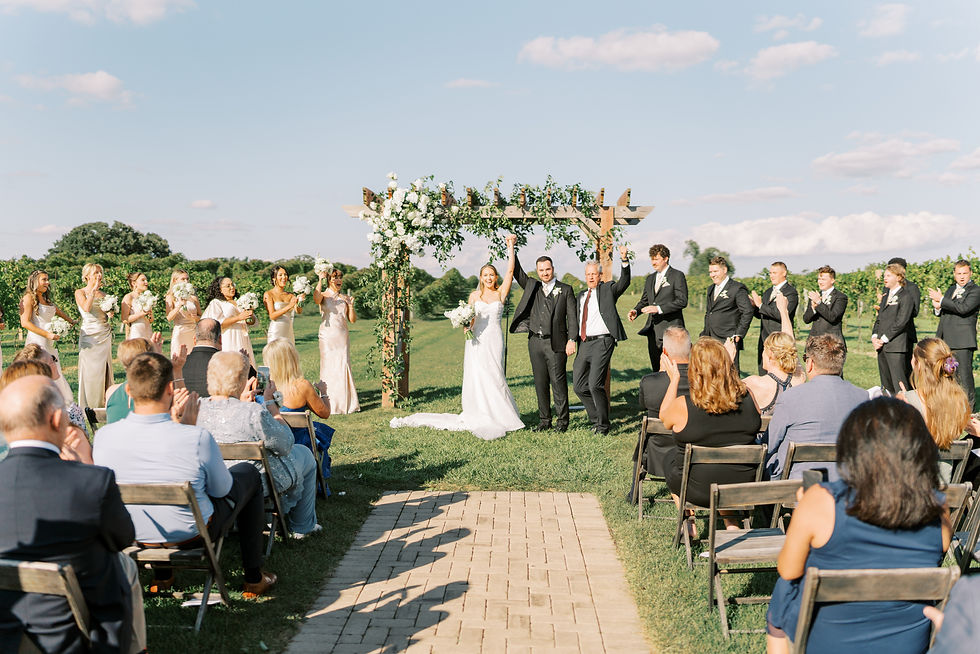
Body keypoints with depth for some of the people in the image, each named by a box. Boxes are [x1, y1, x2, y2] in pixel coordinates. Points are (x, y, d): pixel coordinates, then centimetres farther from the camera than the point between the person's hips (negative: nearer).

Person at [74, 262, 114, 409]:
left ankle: (103, 403, 8)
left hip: (105, 335, 4)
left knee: (104, 369, 3)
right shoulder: (80, 292, 1)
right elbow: (86, 307, -18)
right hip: (89, 335, -4)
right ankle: (88, 407, 2)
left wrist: (110, 315, -2)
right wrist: (94, 289, -13)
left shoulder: (103, 293, 14)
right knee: (90, 371, -4)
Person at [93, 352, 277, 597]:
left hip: (130, 536, 4)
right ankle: (253, 579, 28)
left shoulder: (103, 436, -20)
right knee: (248, 474, 21)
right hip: (191, 533, -4)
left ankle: (162, 577, 42)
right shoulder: (197, 438, -31)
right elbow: (221, 489, -11)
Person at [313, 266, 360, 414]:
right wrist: (320, 280, -25)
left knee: (343, 367, -2)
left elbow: (353, 320, 8)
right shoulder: (324, 296, 3)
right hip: (327, 336, -3)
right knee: (328, 366, -3)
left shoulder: (345, 298, 13)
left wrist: (351, 306, -7)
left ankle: (345, 402, 6)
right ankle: (330, 404, 2)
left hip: (343, 336, 3)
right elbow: (316, 299, -24)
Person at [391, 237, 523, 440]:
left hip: (494, 340, -1)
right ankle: (481, 416, 6)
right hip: (477, 340, 1)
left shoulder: (501, 293, 5)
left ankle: (499, 415, 9)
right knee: (477, 376, -2)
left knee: (494, 376, -2)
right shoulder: (475, 295, 8)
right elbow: (469, 319, 12)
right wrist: (465, 326, -10)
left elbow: (510, 270, -3)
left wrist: (511, 247, -4)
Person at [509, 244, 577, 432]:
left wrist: (572, 340, -9)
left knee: (558, 383, -2)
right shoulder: (532, 286, 13)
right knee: (540, 383, 8)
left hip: (556, 344, -4)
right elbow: (517, 272, 7)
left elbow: (571, 317, 0)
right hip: (535, 342, 4)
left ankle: (562, 421, 6)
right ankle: (544, 421, 15)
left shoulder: (565, 290, 4)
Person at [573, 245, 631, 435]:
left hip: (602, 342, -7)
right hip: (584, 344, 7)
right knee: (579, 385, 7)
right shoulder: (581, 295, 20)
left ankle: (603, 425, 1)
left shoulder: (607, 289, 4)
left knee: (595, 384, -14)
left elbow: (624, 282, -14)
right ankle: (596, 419, 25)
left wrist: (624, 260, -27)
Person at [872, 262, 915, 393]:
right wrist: (874, 337, 3)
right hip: (882, 346, 8)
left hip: (895, 346, -8)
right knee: (886, 384, 8)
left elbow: (901, 322, -13)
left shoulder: (906, 297, -5)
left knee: (899, 384, -11)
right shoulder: (885, 296, 21)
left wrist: (884, 339, -13)